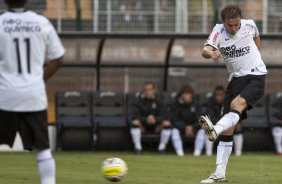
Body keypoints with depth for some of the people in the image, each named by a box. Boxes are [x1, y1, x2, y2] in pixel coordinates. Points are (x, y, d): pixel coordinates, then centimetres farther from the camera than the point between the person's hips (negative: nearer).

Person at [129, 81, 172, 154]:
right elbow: (133, 116, -17)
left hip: (156, 127, 1)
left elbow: (164, 116, -10)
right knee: (135, 122, -31)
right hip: (143, 127, -1)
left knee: (167, 123, -26)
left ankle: (162, 147, -14)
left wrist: (155, 119, -31)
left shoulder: (158, 100, -4)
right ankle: (137, 147, -22)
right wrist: (146, 119, -32)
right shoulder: (139, 100, -7)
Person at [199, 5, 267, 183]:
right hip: (236, 79, 2)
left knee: (237, 104, -33)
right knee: (228, 129, -3)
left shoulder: (249, 25, -6)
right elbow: (205, 50, -26)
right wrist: (210, 53, -48)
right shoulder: (219, 31, -8)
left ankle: (214, 130, -57)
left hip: (256, 76, -2)